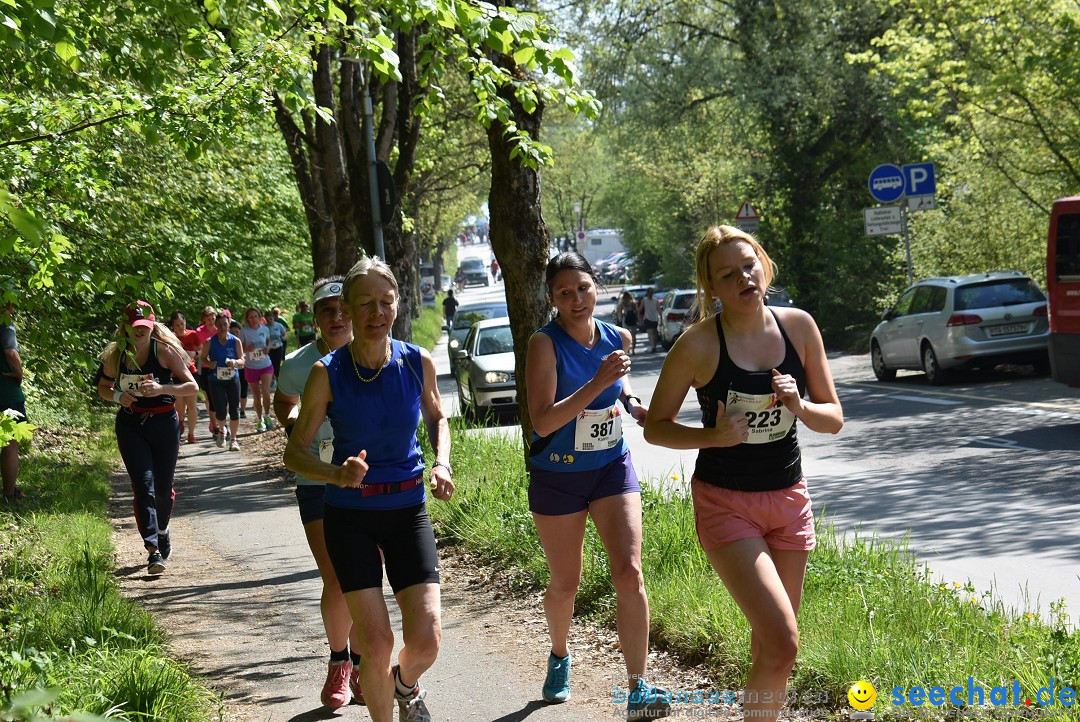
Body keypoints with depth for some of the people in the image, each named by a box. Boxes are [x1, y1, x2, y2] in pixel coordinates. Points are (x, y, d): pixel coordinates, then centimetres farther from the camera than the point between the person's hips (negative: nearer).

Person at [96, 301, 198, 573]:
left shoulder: (165, 351, -7)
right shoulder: (116, 355, 1)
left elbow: (192, 386, -10)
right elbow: (103, 387, 16)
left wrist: (161, 389, -26)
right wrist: (117, 396, -7)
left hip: (164, 422, -1)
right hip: (130, 426, 1)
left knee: (163, 487, 8)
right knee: (143, 484, -14)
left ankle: (162, 530, 41)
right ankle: (153, 550, -20)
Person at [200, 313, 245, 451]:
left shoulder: (236, 341, 1)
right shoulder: (210, 342, -2)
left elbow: (242, 361, 2)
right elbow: (202, 358, 5)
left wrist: (235, 362, -20)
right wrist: (209, 364, -16)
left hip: (233, 379, 1)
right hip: (216, 380, -1)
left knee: (234, 410, -3)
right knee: (220, 410, -6)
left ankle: (233, 439, 10)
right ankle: (222, 430, 27)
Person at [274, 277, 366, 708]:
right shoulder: (299, 365, -5)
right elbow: (283, 402, 17)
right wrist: (292, 424, -4)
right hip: (318, 483, -1)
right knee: (337, 585, -9)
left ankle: (360, 665, 27)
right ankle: (338, 663, 17)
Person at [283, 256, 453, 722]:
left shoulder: (418, 363, -5)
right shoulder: (327, 373, -12)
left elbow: (437, 418, 16)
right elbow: (295, 452, -7)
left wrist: (441, 464, -3)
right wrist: (337, 474, -27)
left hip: (407, 510, 2)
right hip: (350, 516, -2)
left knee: (426, 640, -7)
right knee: (376, 643, -9)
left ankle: (406, 684, 29)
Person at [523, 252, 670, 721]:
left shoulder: (617, 338, -2)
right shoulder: (545, 343, -16)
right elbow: (543, 420, -26)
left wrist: (641, 410, -2)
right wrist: (598, 382, -32)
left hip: (612, 469, 3)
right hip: (558, 476, -3)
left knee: (629, 573, -12)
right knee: (564, 584, 12)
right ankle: (559, 657, 42)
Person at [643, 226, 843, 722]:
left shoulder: (799, 327, -2)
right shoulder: (698, 344, -13)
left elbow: (834, 419, 4)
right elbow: (655, 427, -4)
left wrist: (800, 406, -17)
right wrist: (714, 435, -20)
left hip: (789, 499, 4)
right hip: (726, 504, -4)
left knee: (768, 646, 10)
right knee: (781, 644, -17)